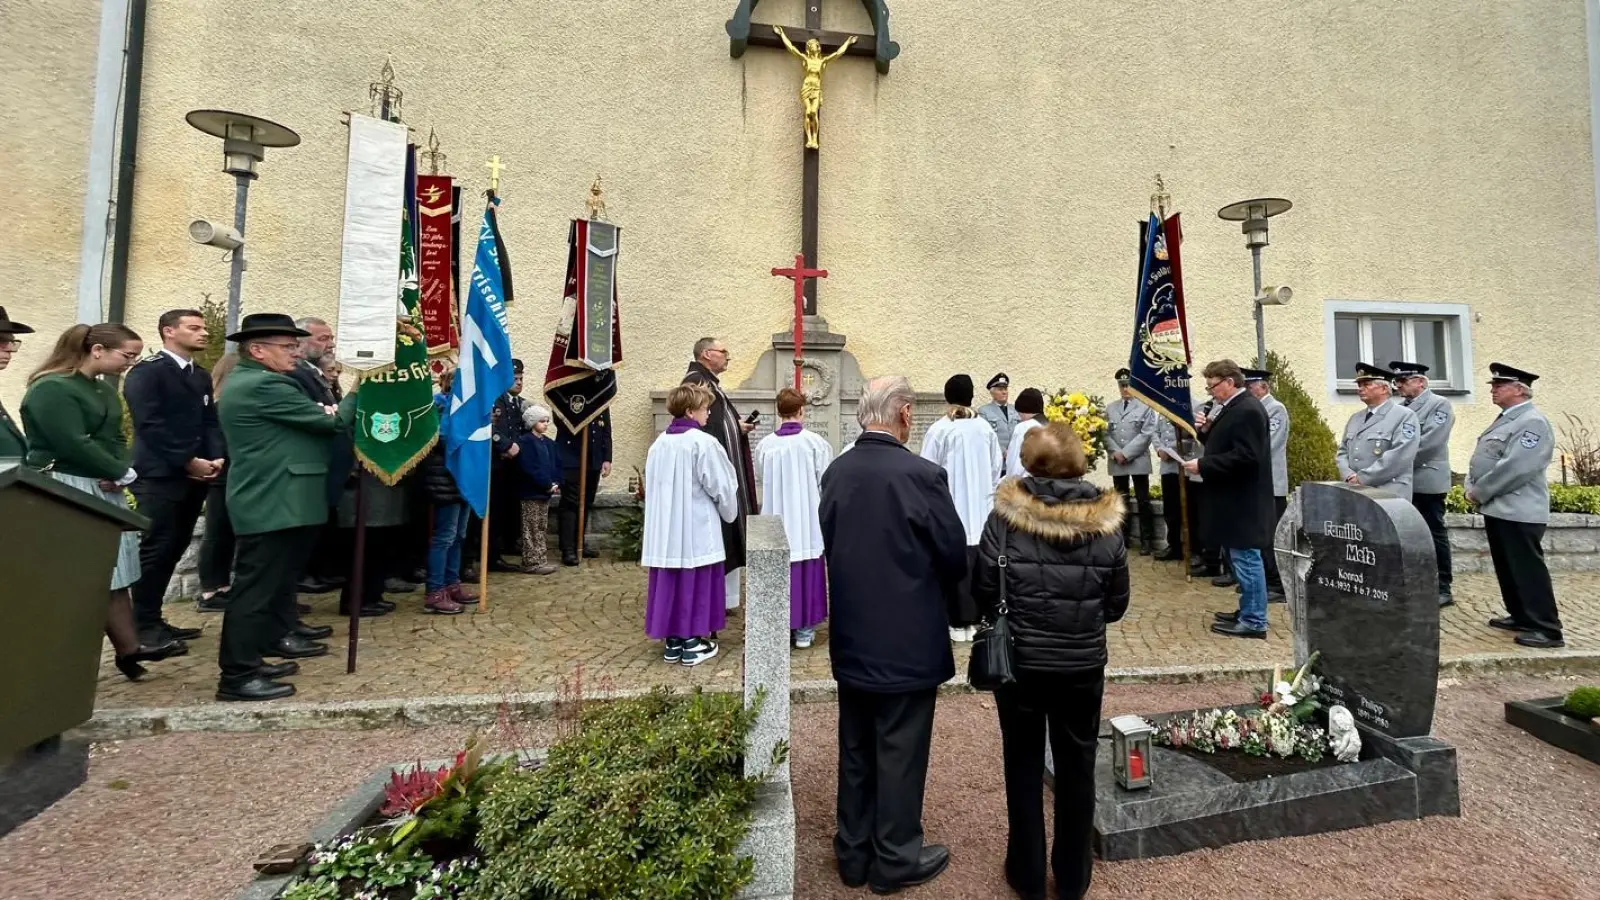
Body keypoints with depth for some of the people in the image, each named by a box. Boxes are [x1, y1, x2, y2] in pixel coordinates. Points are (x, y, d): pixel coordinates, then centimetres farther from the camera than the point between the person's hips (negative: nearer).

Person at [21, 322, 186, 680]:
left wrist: (122, 473, -6)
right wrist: (121, 473, -10)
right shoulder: (51, 389, -14)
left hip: (104, 490, 8)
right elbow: (73, 444, -21)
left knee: (111, 569, 10)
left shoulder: (104, 389, 13)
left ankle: (128, 647, 17)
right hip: (67, 492, -8)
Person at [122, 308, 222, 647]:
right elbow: (150, 425, -14)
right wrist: (188, 461, -15)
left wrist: (216, 457, -4)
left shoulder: (202, 376, 16)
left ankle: (153, 618, 19)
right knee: (155, 549, -4)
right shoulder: (146, 372, -6)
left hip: (196, 475, 7)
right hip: (160, 475, -7)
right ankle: (144, 625, 6)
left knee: (174, 549, 10)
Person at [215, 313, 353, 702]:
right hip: (271, 503, -11)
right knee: (256, 585, -6)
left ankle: (277, 633, 36)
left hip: (265, 498, 11)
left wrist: (322, 411, 2)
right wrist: (357, 393, -1)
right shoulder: (265, 386, -18)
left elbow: (305, 418, 18)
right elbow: (333, 422, -15)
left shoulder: (243, 381, 16)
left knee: (273, 577, 21)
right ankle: (238, 676, 0)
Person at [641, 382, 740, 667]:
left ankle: (672, 641, 20)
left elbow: (652, 486, 12)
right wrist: (730, 513, 8)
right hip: (696, 530, -6)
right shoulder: (703, 443, -14)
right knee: (695, 584, 4)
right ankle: (692, 643, 12)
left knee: (669, 582, 11)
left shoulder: (659, 444, 6)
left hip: (665, 529, 6)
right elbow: (722, 487, -9)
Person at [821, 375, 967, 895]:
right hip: (908, 640, -5)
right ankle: (896, 860, 29)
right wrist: (935, 592, 8)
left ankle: (853, 854, 35)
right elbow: (955, 555, -12)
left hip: (851, 637, 6)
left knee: (856, 750, 19)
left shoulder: (834, 473, -3)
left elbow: (830, 544, 5)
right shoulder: (920, 475, -20)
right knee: (900, 753, 11)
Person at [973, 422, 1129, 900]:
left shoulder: (1005, 517, -16)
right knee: (1076, 766, 18)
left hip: (1019, 660, -1)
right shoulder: (1106, 522, -9)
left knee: (1023, 764, 16)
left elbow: (984, 591, -9)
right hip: (1084, 664, 2)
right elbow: (1117, 604, 0)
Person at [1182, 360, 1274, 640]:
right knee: (1241, 558, 17)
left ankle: (1254, 621, 6)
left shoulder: (1247, 410, -18)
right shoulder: (1233, 407, 13)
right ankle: (1247, 611, 28)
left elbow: (1244, 457, -26)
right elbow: (1224, 447, 19)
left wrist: (1202, 465, -21)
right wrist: (1206, 430, 2)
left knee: (1246, 558, -3)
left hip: (1243, 501, -10)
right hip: (1236, 499, 10)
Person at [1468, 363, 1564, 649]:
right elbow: (1480, 459, 18)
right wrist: (1471, 488, 3)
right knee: (1507, 568, 16)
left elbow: (1514, 468, -22)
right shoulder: (1505, 419, 16)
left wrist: (1480, 492, -14)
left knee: (1527, 569, -4)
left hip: (1518, 512, -9)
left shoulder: (1533, 422, -14)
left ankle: (1547, 629, 3)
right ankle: (1520, 616, 27)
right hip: (1497, 508, 9)